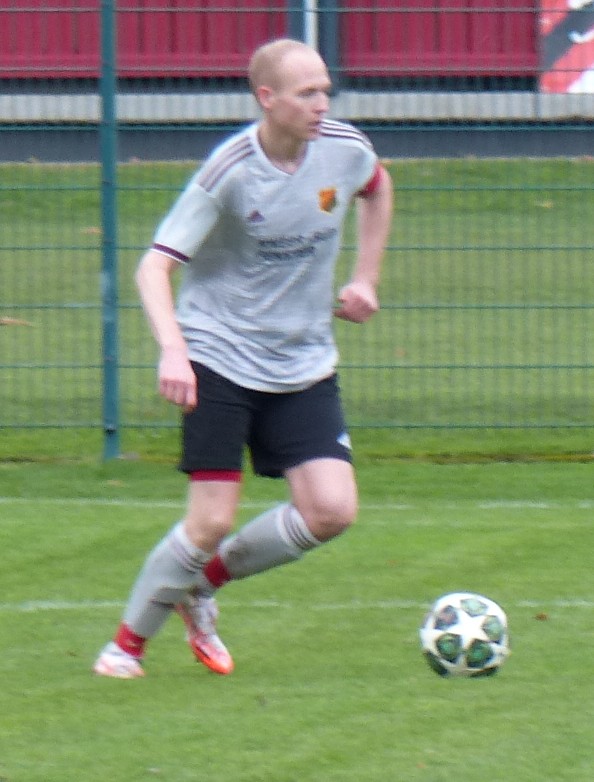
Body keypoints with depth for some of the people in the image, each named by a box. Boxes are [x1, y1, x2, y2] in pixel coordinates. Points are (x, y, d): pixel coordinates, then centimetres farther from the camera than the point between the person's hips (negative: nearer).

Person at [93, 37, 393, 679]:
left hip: (303, 365, 5)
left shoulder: (345, 151, -5)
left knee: (331, 513, -9)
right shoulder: (230, 170, -18)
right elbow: (155, 266, -20)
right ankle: (127, 643, 12)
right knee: (211, 522, -9)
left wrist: (365, 279, 15)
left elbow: (377, 189, 22)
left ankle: (204, 582, 15)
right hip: (220, 358, -5)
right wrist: (172, 351, -36)